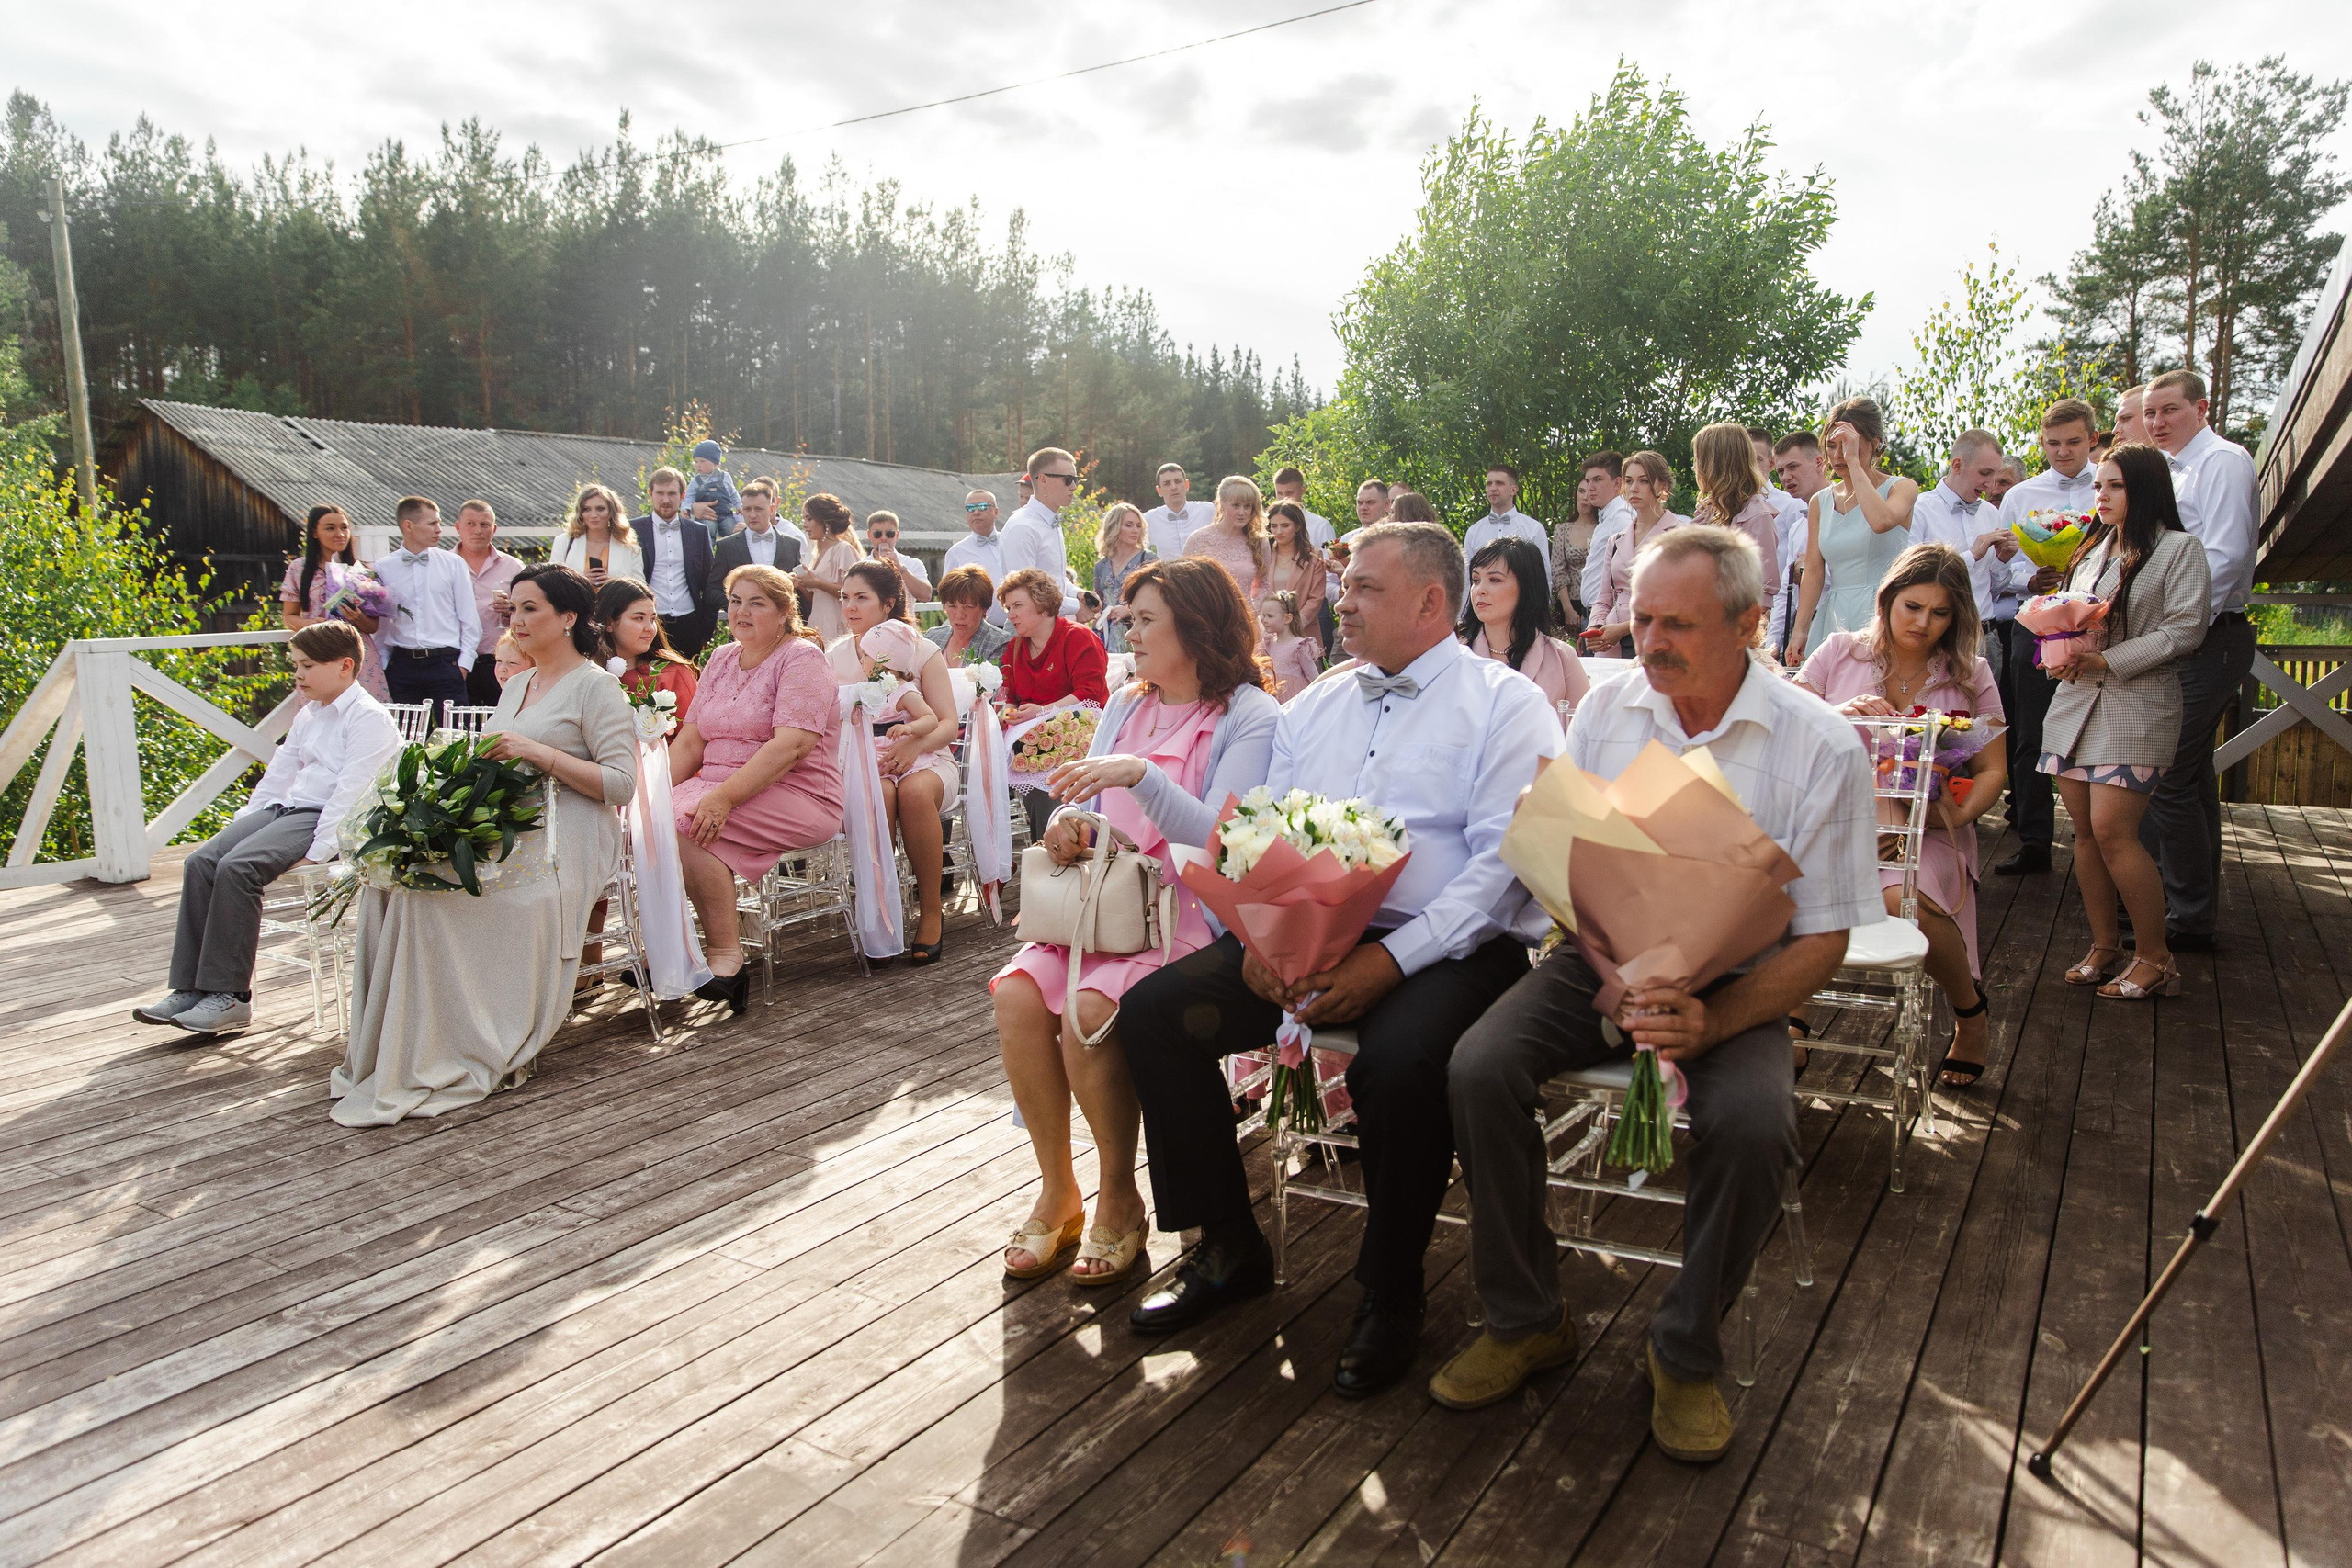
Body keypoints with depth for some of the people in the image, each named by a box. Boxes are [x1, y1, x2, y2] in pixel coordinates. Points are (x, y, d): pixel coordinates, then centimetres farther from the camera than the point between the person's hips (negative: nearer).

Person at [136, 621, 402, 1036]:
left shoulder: (369, 717, -8)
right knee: (201, 861, -10)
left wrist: (317, 851, -23)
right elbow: (278, 774, 27)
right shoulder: (308, 715, 23)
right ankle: (190, 987, -9)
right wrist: (240, 824, 16)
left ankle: (230, 996, -20)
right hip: (286, 809, 9)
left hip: (326, 820, -9)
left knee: (237, 867, -27)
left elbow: (352, 792, -18)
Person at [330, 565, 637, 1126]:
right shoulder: (514, 687, 24)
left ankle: (441, 1061, -18)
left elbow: (621, 784, -11)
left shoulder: (595, 687, -1)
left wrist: (536, 752, -17)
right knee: (390, 876, -18)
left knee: (433, 893, -28)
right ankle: (386, 1053, -16)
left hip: (563, 843, -7)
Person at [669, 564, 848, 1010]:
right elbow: (690, 740, 13)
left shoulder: (802, 658, -6)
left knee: (687, 824, -29)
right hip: (719, 787, 7)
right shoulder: (721, 660, 18)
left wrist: (724, 797, -26)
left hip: (797, 798, -7)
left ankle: (726, 955, -20)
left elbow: (792, 745, -19)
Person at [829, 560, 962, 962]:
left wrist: (912, 744, -21)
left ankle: (931, 910, -24)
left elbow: (948, 724, -1)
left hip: (925, 759, -1)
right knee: (878, 795, -36)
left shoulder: (924, 652, 6)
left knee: (914, 791, -36)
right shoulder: (835, 658, 14)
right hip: (863, 762, 1)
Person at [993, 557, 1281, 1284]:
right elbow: (1086, 805, 19)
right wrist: (1066, 829, -5)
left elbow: (1219, 839, -17)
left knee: (1089, 1007, -30)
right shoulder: (1124, 706, 17)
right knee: (1018, 991, -21)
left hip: (1188, 913, -6)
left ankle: (1119, 1199, -6)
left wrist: (1139, 775, -27)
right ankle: (1058, 1193, -4)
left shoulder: (1251, 718, -5)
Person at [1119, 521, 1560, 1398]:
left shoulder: (1506, 705, 1)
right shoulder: (1313, 708, 20)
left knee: (1398, 1062, -35)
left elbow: (1503, 862, -11)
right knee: (1155, 1012, -11)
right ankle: (1228, 1251, 5)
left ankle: (1390, 1293, -7)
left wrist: (1393, 958, -21)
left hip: (1448, 947, -5)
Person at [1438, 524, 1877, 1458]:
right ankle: (1525, 1320, 0)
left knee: (1754, 1124, -32)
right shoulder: (1607, 708, 2)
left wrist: (1710, 1023, -26)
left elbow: (1822, 938, -9)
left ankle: (1685, 1352, -2)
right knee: (1479, 1066, -23)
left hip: (1733, 986, -2)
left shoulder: (1818, 745, -8)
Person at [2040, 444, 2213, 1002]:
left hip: (2137, 706, -6)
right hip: (2076, 700, 6)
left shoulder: (2179, 548, -1)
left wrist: (2104, 660, -16)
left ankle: (2155, 957, -1)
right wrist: (2062, 651, 1)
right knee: (2085, 831, 4)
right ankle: (2104, 945, 16)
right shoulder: (2091, 549, 19)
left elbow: (2184, 630, -11)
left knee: (2113, 831, -14)